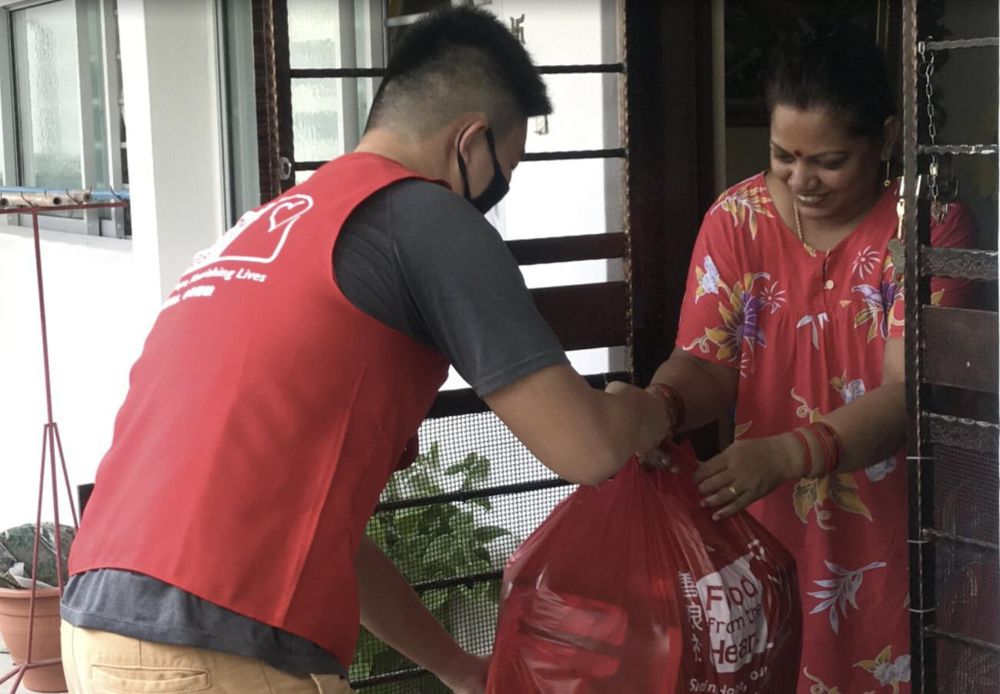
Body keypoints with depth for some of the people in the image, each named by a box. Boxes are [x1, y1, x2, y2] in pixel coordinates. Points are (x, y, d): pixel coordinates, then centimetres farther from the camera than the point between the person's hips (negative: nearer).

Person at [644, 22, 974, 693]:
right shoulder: (736, 217, -2)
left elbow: (908, 389, -21)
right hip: (767, 529, 3)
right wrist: (657, 405, -27)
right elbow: (707, 360, -4)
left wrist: (787, 455, -36)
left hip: (886, 539, -3)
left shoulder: (932, 225, -13)